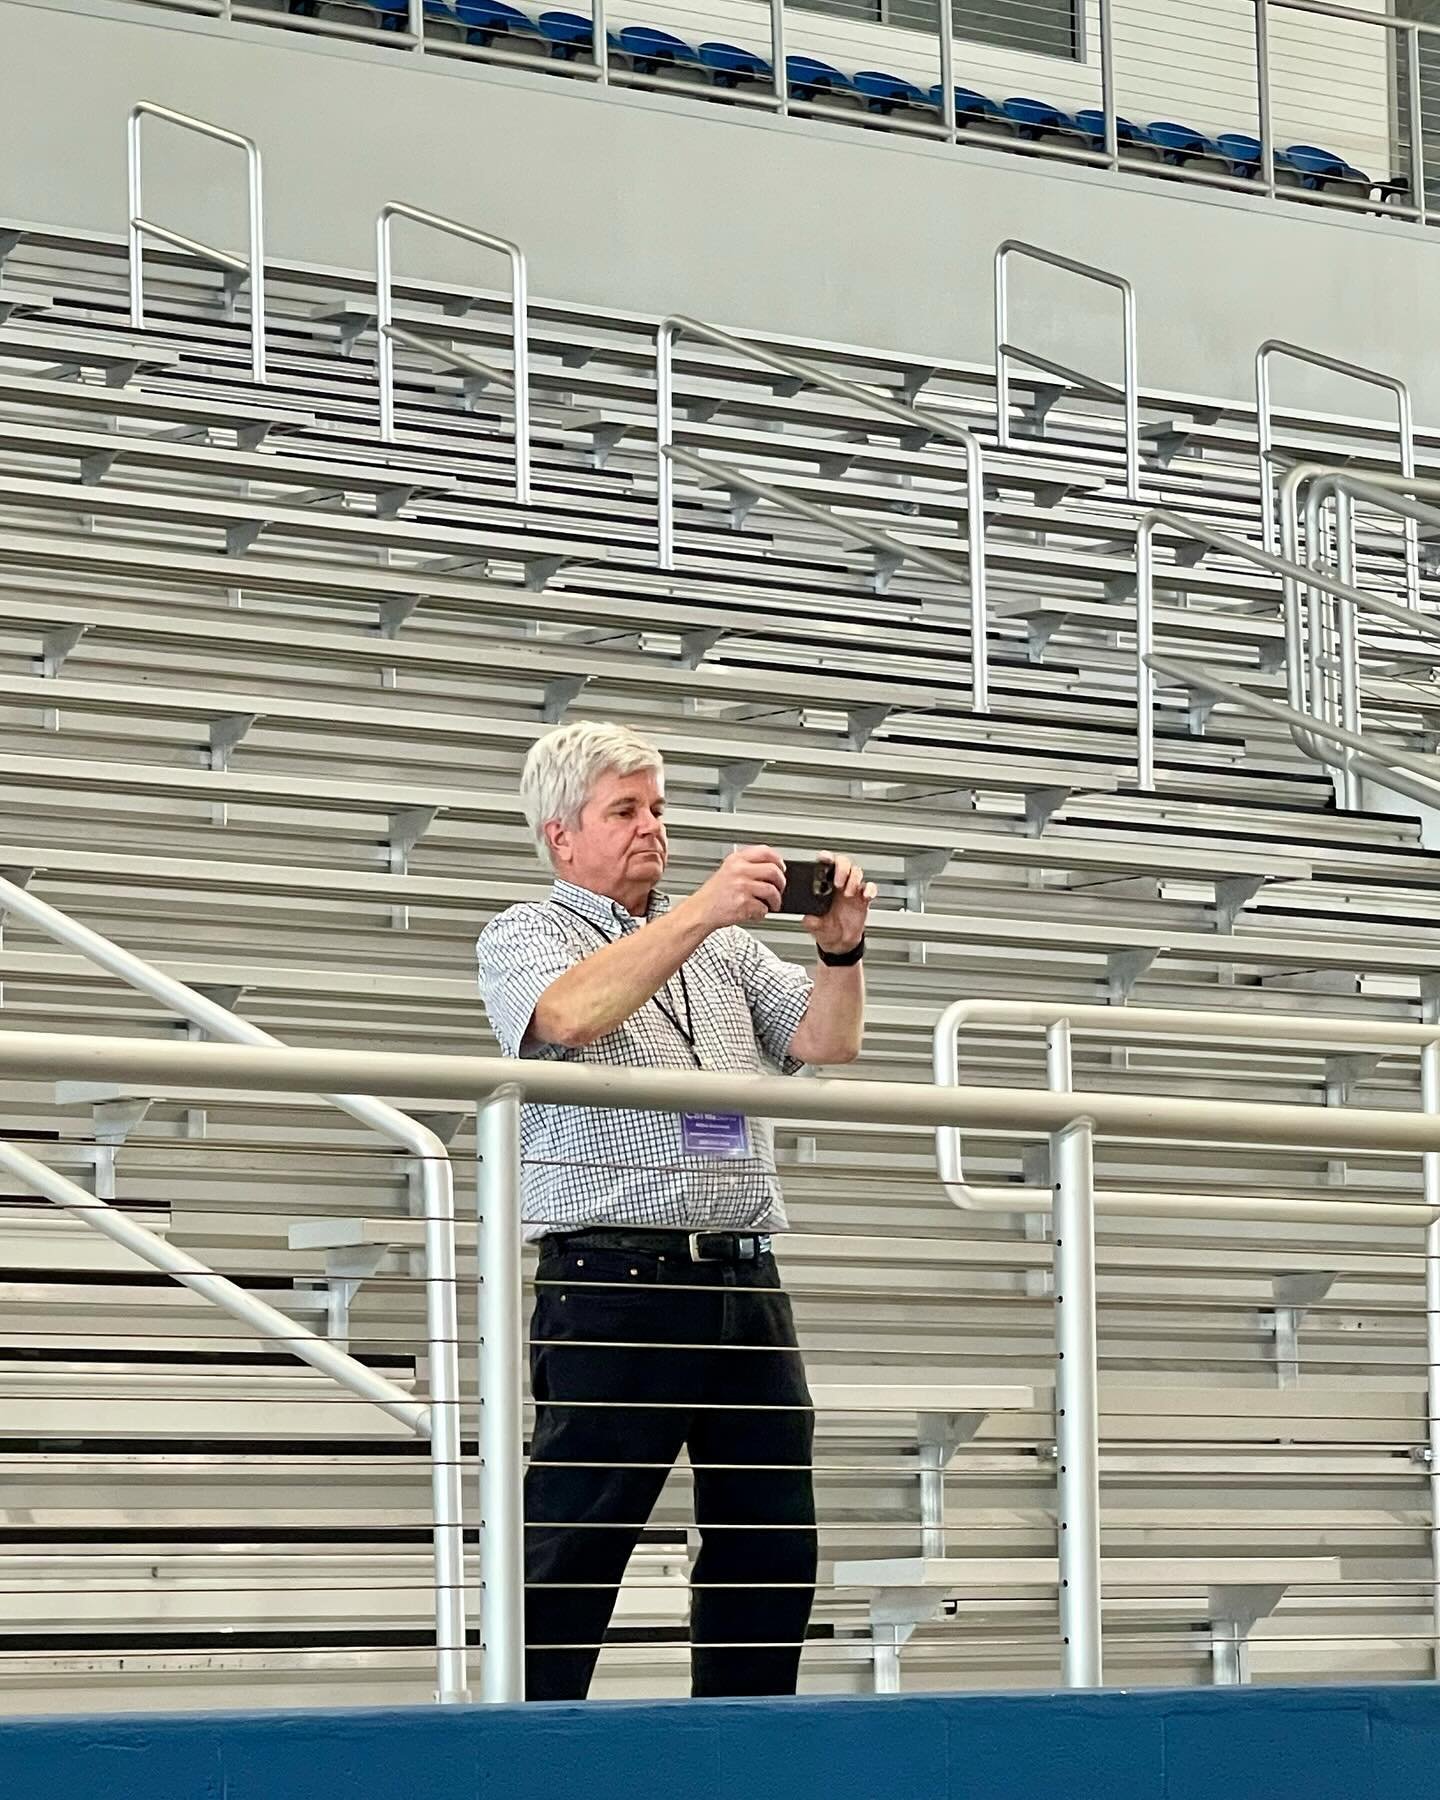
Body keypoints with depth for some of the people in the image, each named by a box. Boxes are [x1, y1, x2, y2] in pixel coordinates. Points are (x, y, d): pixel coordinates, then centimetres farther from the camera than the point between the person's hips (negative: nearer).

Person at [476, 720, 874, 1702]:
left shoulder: (726, 944, 21)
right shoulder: (524, 938, 5)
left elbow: (826, 1042, 10)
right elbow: (572, 1013, -18)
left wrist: (841, 948, -9)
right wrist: (700, 913, -23)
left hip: (746, 1280, 6)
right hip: (613, 1280, -6)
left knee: (775, 1545, 6)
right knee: (575, 1548, -6)